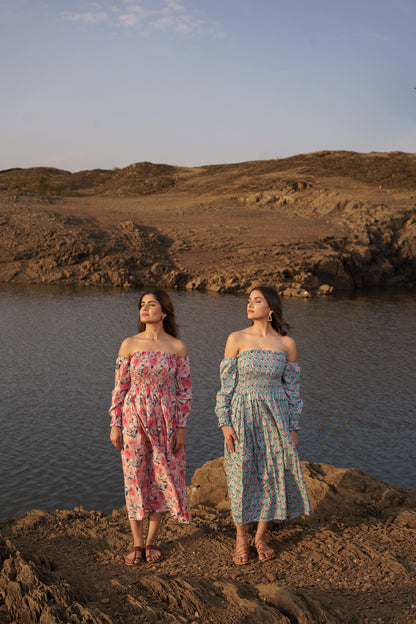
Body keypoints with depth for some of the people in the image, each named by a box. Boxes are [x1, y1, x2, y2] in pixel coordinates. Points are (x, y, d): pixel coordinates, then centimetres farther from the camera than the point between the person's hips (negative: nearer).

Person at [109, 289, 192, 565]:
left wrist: (181, 427, -4)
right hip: (134, 418, 0)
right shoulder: (129, 345, -2)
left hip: (165, 420, 0)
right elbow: (120, 387, 2)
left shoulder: (178, 347, -3)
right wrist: (115, 425, -1)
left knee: (163, 478, 6)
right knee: (135, 477, 5)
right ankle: (137, 543, 20)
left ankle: (152, 540, 24)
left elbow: (185, 390, 1)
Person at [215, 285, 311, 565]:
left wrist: (293, 427, 3)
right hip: (242, 417, -1)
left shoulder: (287, 343, -1)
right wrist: (224, 423, -9)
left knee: (273, 476, 7)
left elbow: (292, 387, 4)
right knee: (243, 478, 5)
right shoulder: (236, 339, -5)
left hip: (275, 417, 2)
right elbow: (226, 383, -3)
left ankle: (261, 537, 26)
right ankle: (241, 539, 23)